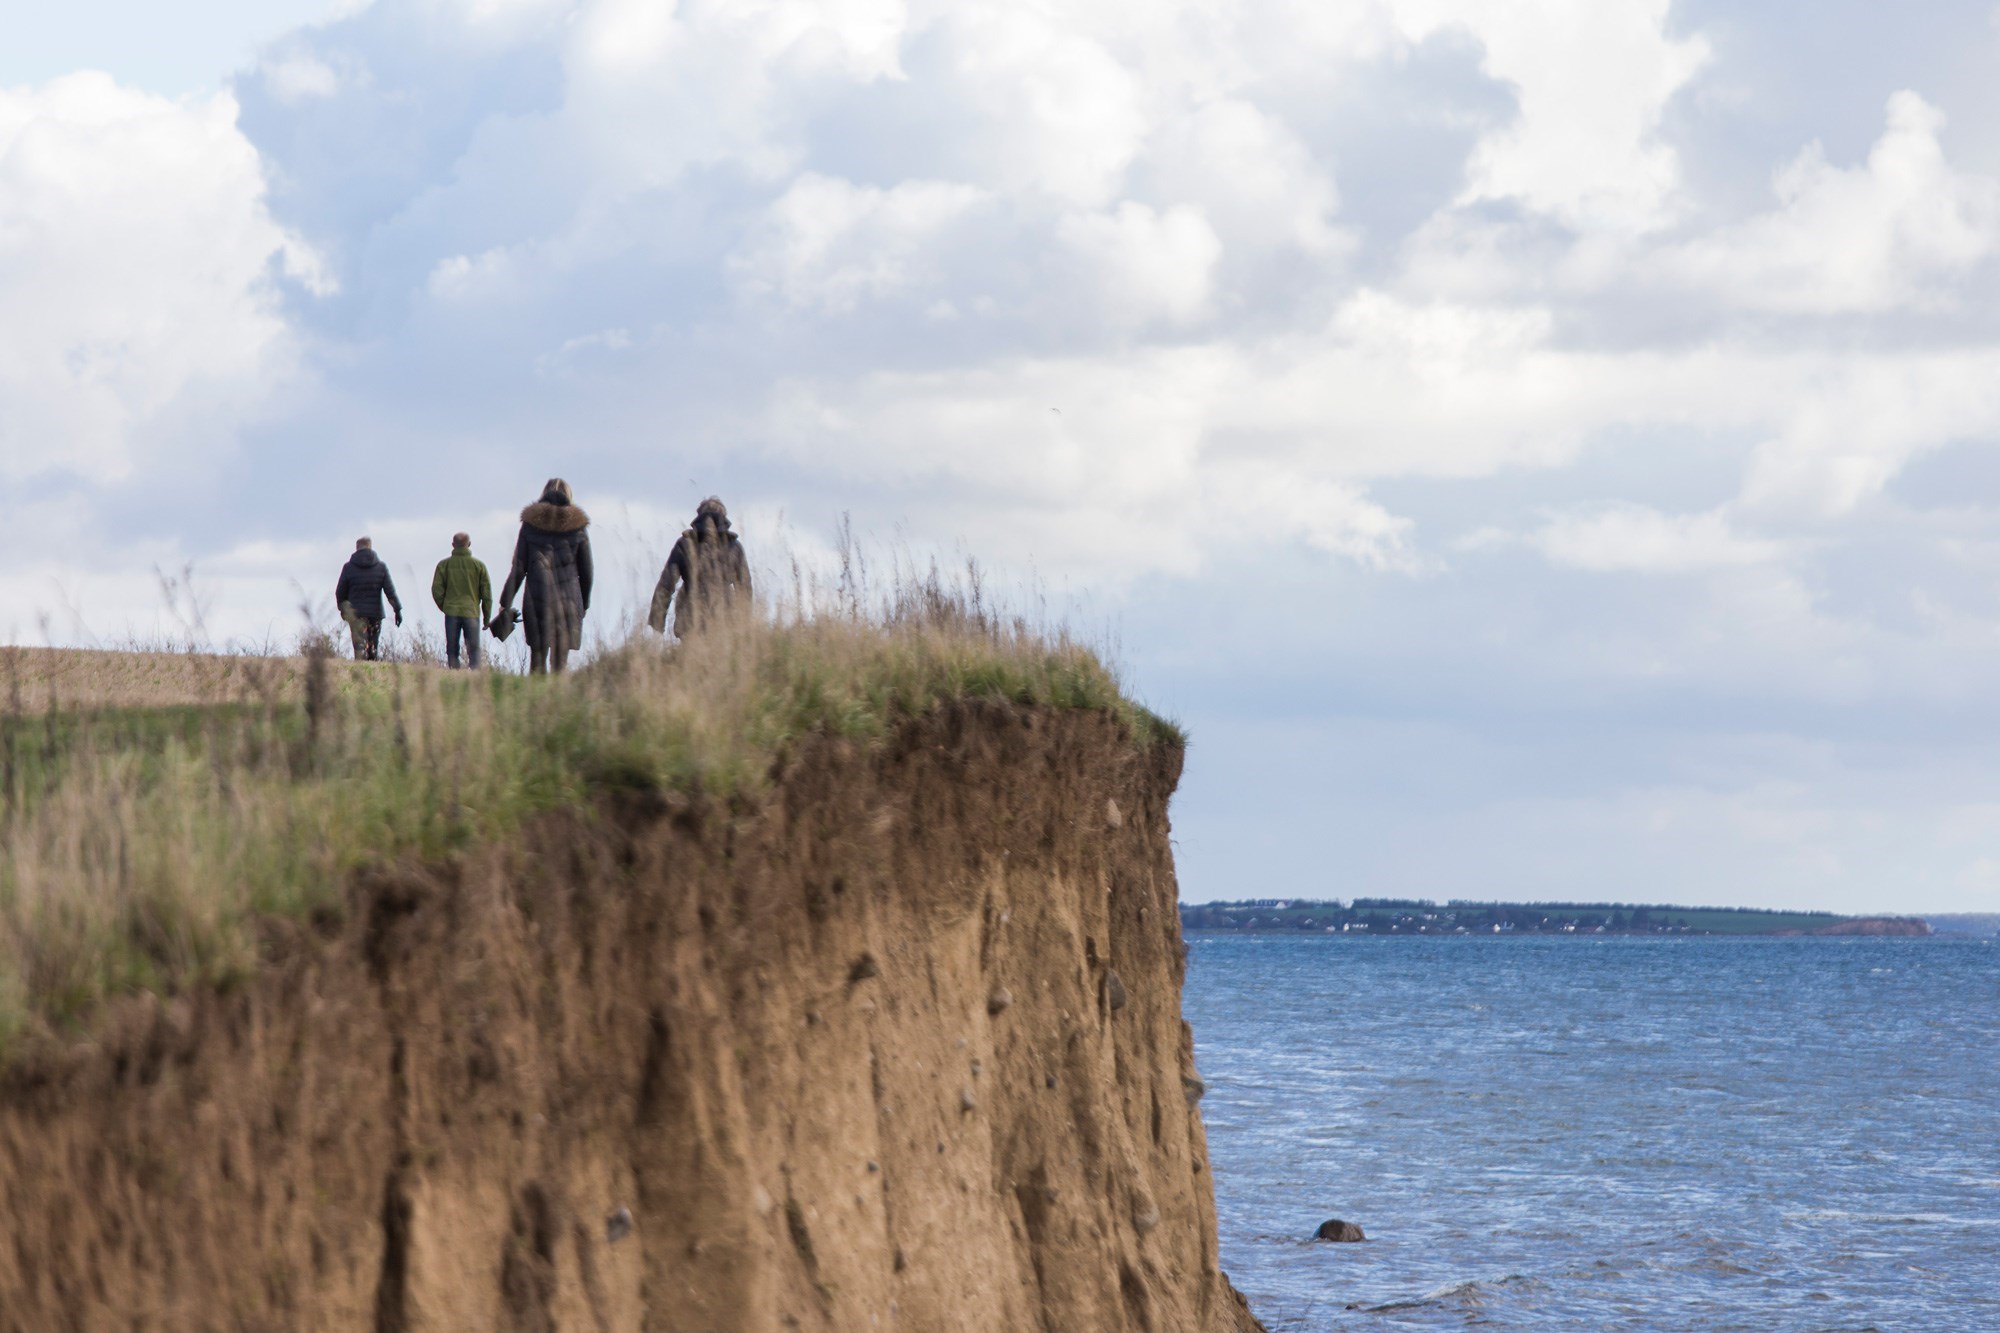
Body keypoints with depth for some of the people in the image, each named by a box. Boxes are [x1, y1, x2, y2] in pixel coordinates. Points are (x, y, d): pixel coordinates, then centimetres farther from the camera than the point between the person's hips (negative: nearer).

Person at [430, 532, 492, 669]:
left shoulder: (444, 565, 0)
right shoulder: (479, 565, -1)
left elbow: (437, 590, -2)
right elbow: (486, 592, 1)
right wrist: (487, 616, 9)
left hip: (451, 612, 1)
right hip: (472, 612, -1)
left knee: (452, 650, 6)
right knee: (473, 650, 2)